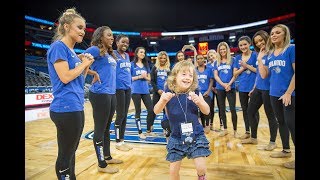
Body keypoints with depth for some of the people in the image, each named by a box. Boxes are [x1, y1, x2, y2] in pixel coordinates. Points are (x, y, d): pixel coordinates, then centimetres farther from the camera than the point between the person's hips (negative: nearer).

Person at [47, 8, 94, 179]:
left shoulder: (71, 50, 16)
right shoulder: (58, 46, -9)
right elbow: (65, 77, -18)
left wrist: (86, 64, 5)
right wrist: (83, 63, -6)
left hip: (76, 107, 9)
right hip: (66, 109, -9)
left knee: (71, 152, 19)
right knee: (65, 154, 3)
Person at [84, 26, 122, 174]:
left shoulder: (110, 53, 16)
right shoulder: (96, 50, -8)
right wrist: (94, 73, -11)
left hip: (111, 93, 9)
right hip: (100, 94, -8)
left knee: (106, 128, 18)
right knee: (100, 129, 2)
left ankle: (107, 157, 33)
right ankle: (102, 164, 15)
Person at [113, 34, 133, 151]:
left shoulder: (127, 55, 14)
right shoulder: (113, 54, -6)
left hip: (128, 87, 7)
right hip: (118, 88, -7)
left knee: (125, 115, 10)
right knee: (120, 115, -1)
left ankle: (122, 140, 22)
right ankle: (118, 142, 14)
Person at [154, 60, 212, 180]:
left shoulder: (195, 92, -7)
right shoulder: (168, 92, -8)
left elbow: (207, 111, -4)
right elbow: (156, 111, -11)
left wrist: (199, 101, -24)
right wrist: (163, 100, -31)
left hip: (196, 135, 0)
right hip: (177, 137, 1)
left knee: (201, 168, -2)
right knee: (173, 170, 8)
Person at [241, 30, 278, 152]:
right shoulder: (259, 55, 13)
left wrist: (261, 55, -19)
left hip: (268, 89, -8)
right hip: (258, 89, 8)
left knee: (270, 115, 4)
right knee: (250, 112, 13)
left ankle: (272, 142, 22)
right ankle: (253, 138, 29)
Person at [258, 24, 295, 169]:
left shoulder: (291, 49, -8)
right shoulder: (269, 54, 9)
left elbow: (295, 73, -14)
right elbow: (264, 75, 6)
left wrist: (288, 92, -18)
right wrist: (259, 59, 0)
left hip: (289, 94, -6)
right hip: (274, 94, 6)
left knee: (291, 123, -4)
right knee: (281, 122, 15)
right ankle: (286, 150, 31)